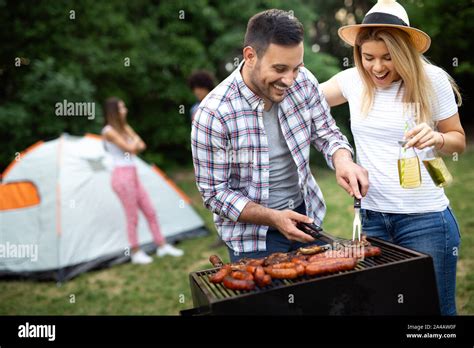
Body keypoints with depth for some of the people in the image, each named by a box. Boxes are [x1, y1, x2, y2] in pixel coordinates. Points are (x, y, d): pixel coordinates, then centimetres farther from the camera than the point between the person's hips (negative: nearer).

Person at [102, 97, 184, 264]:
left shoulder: (124, 128, 15)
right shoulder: (109, 131, -10)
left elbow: (141, 146, 9)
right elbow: (130, 148, -16)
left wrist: (134, 145, -10)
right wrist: (135, 140, 3)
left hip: (133, 175, 8)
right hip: (122, 176, -8)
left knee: (150, 211, 11)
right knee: (132, 216, -1)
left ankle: (162, 246, 20)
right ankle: (136, 253, 12)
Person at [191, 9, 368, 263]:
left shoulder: (303, 82, -10)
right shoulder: (213, 114, -24)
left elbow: (327, 133, 2)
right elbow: (214, 192, -16)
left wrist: (342, 159, -20)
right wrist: (272, 218, -25)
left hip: (306, 215, 5)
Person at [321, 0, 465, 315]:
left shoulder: (432, 80, -7)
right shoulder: (353, 80, 0)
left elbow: (459, 139, 2)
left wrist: (436, 138, -20)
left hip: (425, 218, -3)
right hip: (371, 216, 3)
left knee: (435, 307, 6)